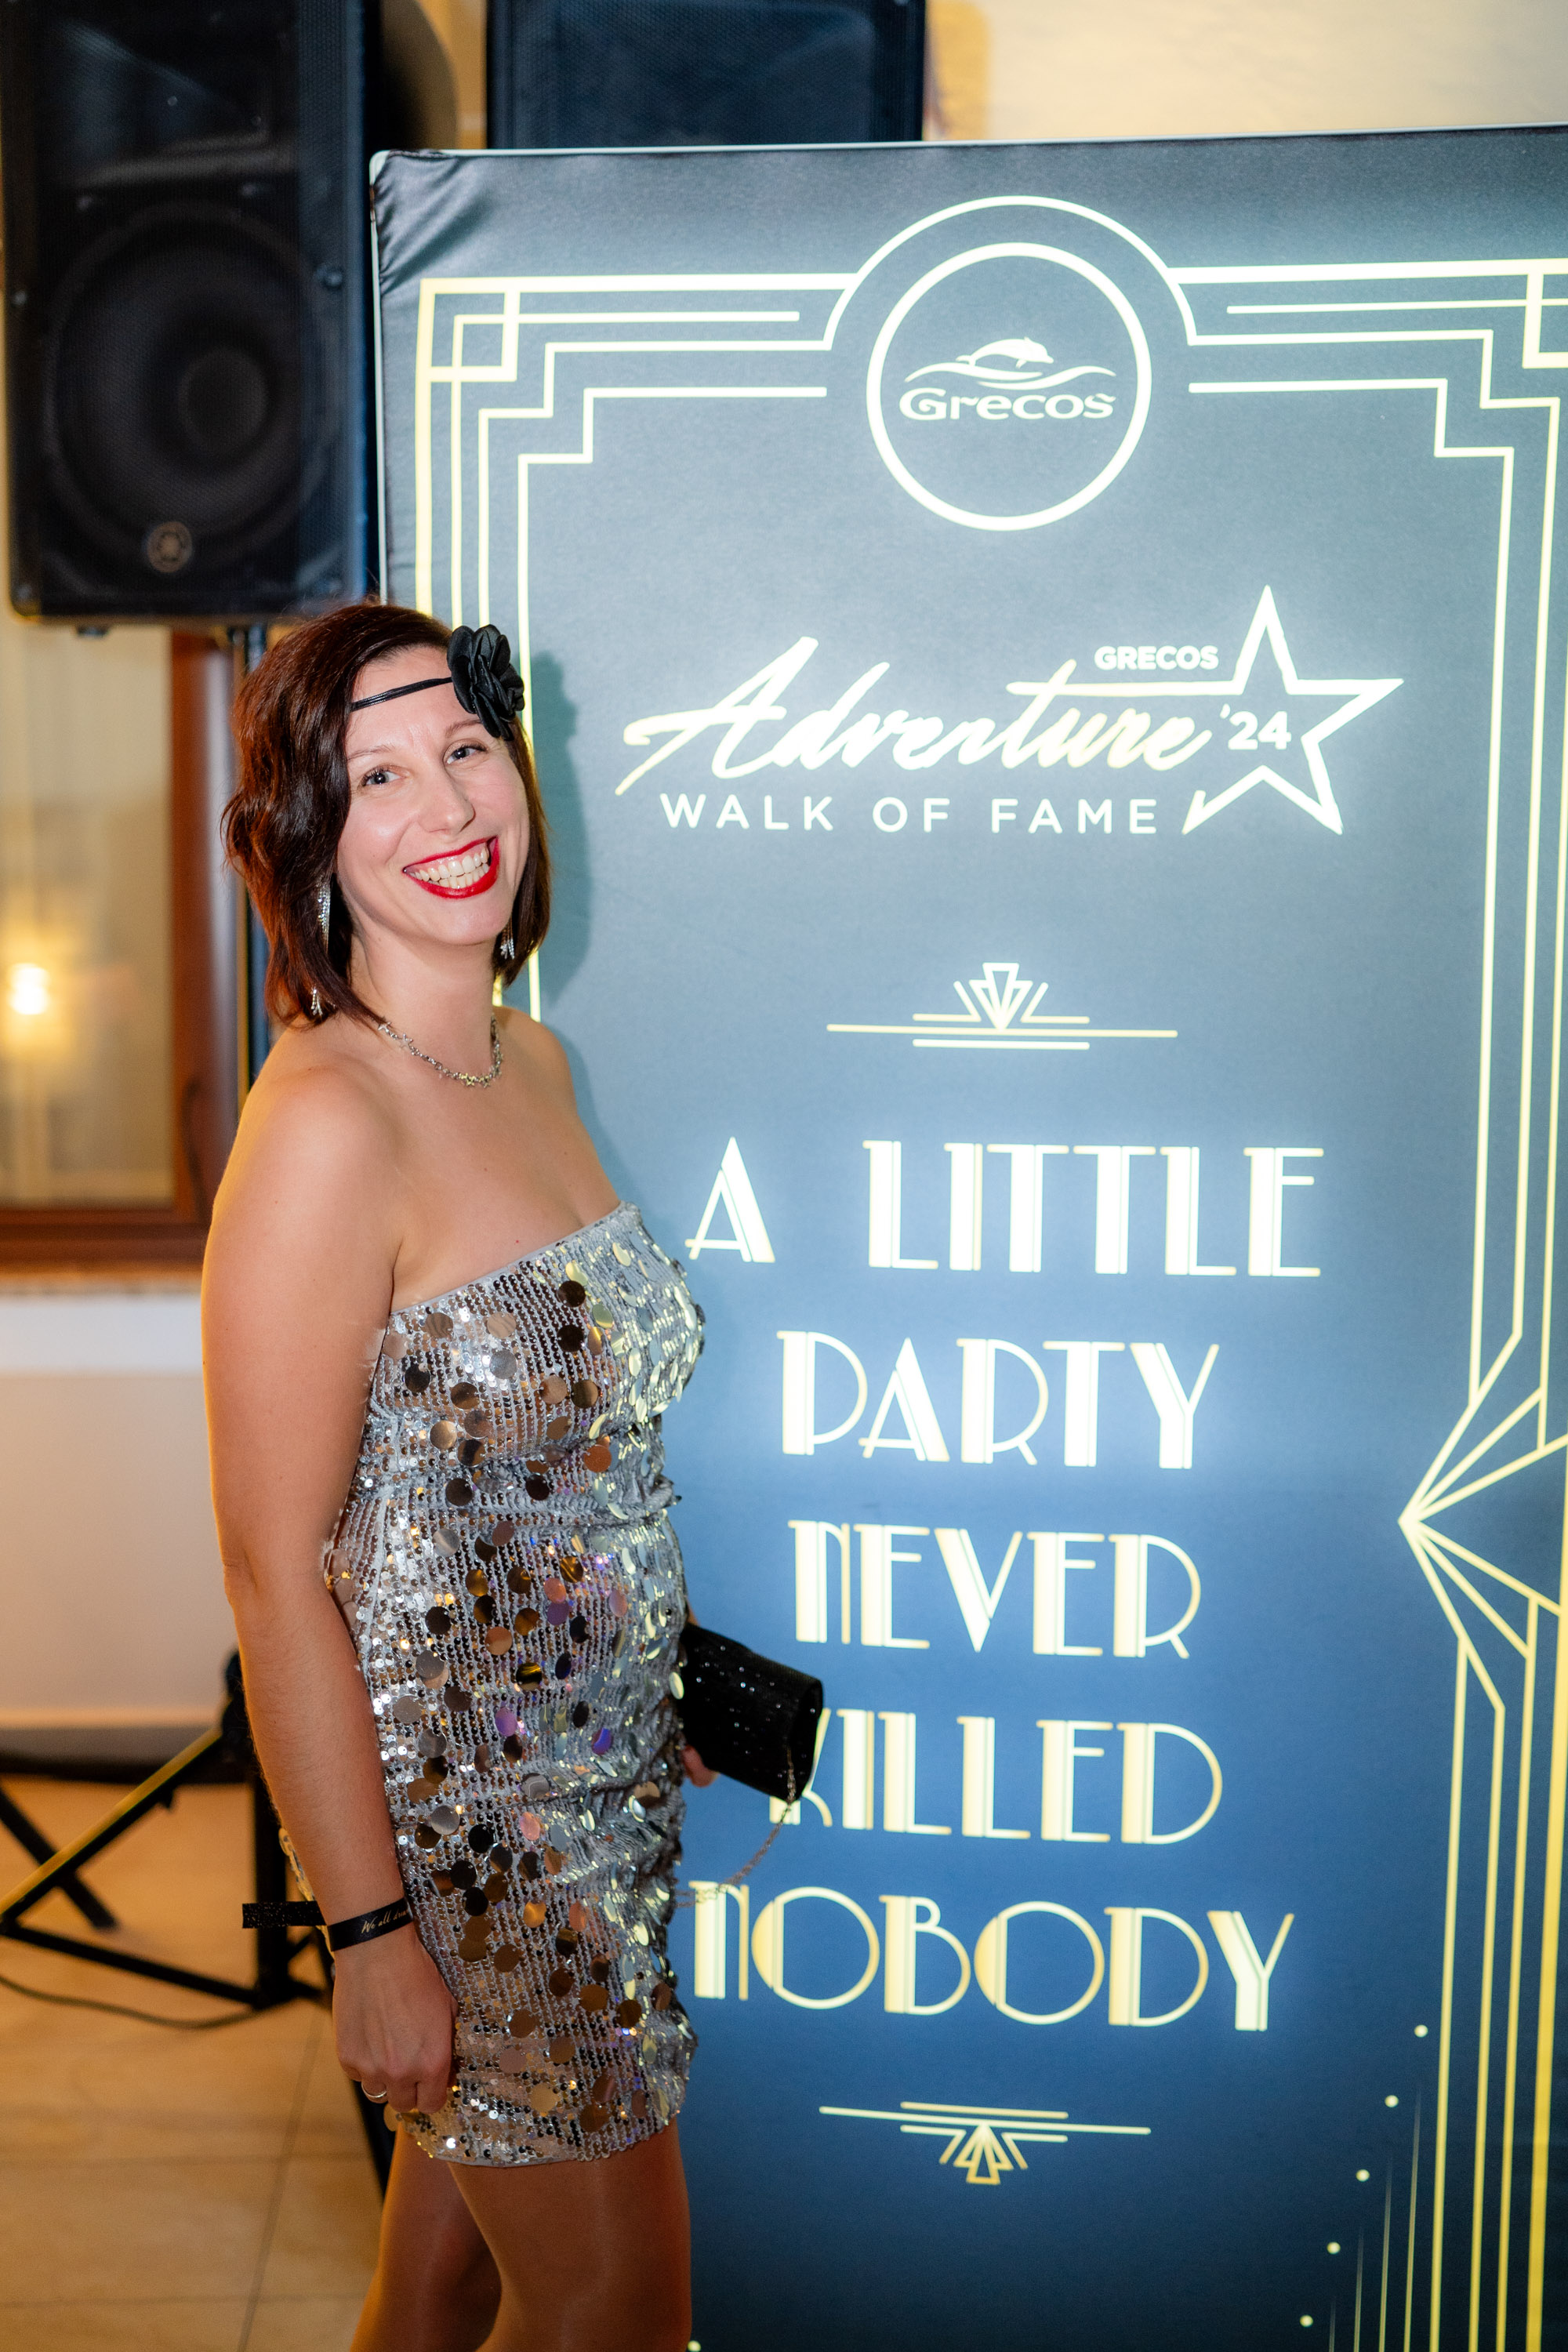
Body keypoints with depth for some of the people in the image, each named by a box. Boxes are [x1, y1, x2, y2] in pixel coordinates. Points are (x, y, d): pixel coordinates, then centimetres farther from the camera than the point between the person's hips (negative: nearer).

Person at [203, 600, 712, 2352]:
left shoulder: (531, 1060, 2)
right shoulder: (325, 1122, -24)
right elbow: (276, 1572, -21)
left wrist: (664, 1681, 17)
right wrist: (367, 1932, -18)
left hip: (589, 1777, 7)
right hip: (450, 1803, -7)